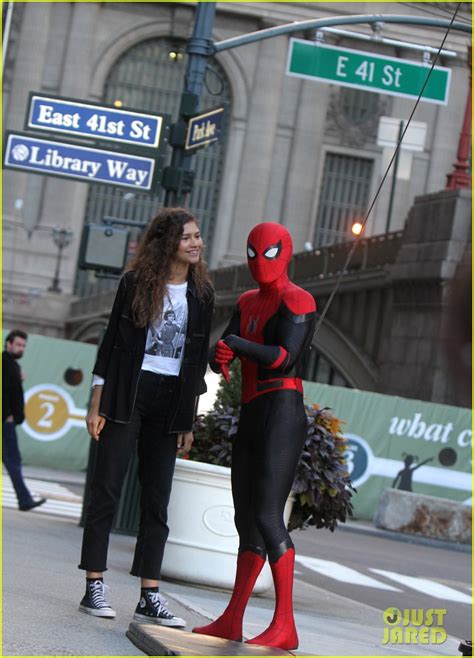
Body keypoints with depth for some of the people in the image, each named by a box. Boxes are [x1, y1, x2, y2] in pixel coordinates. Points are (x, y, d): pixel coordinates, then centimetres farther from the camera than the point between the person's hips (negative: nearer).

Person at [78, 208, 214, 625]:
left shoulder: (202, 294, 8)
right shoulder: (136, 282, -2)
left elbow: (198, 358, 11)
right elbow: (112, 342, -2)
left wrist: (189, 421, 8)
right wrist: (97, 405, -7)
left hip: (171, 402, 4)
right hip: (127, 395, -4)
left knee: (157, 500, 3)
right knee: (107, 490, -3)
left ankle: (150, 596, 5)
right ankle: (94, 587, 1)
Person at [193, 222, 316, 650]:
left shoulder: (296, 301, -7)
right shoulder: (249, 304, 20)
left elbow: (286, 358, -20)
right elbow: (223, 351, 8)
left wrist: (237, 345, -20)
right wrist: (219, 360, -16)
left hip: (281, 415, -9)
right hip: (252, 418, 9)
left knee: (267, 518, -16)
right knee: (247, 519, 11)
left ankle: (285, 627, -14)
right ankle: (232, 620, 17)